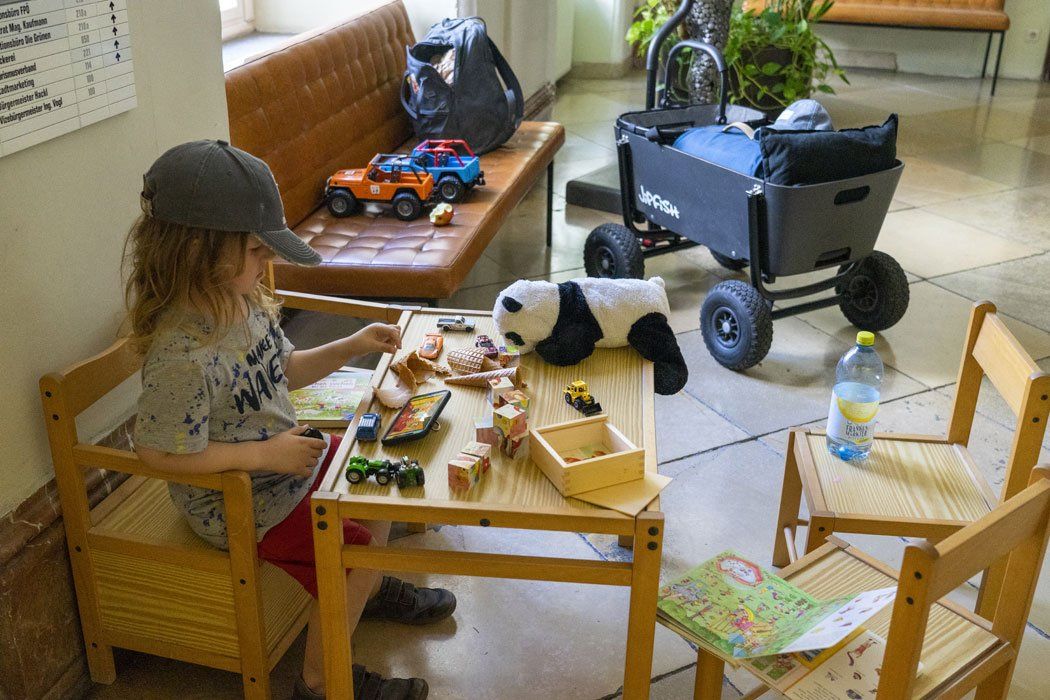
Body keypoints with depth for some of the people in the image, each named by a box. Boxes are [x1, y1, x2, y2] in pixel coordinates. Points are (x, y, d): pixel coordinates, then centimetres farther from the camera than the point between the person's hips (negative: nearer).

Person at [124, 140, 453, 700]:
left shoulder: (243, 301, -6)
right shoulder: (181, 354, -34)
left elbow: (282, 370, 10)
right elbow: (159, 453, -29)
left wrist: (352, 346, -2)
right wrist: (264, 454, -27)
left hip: (287, 455, 9)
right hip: (236, 505, -9)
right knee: (355, 548, -10)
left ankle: (371, 589, 42)